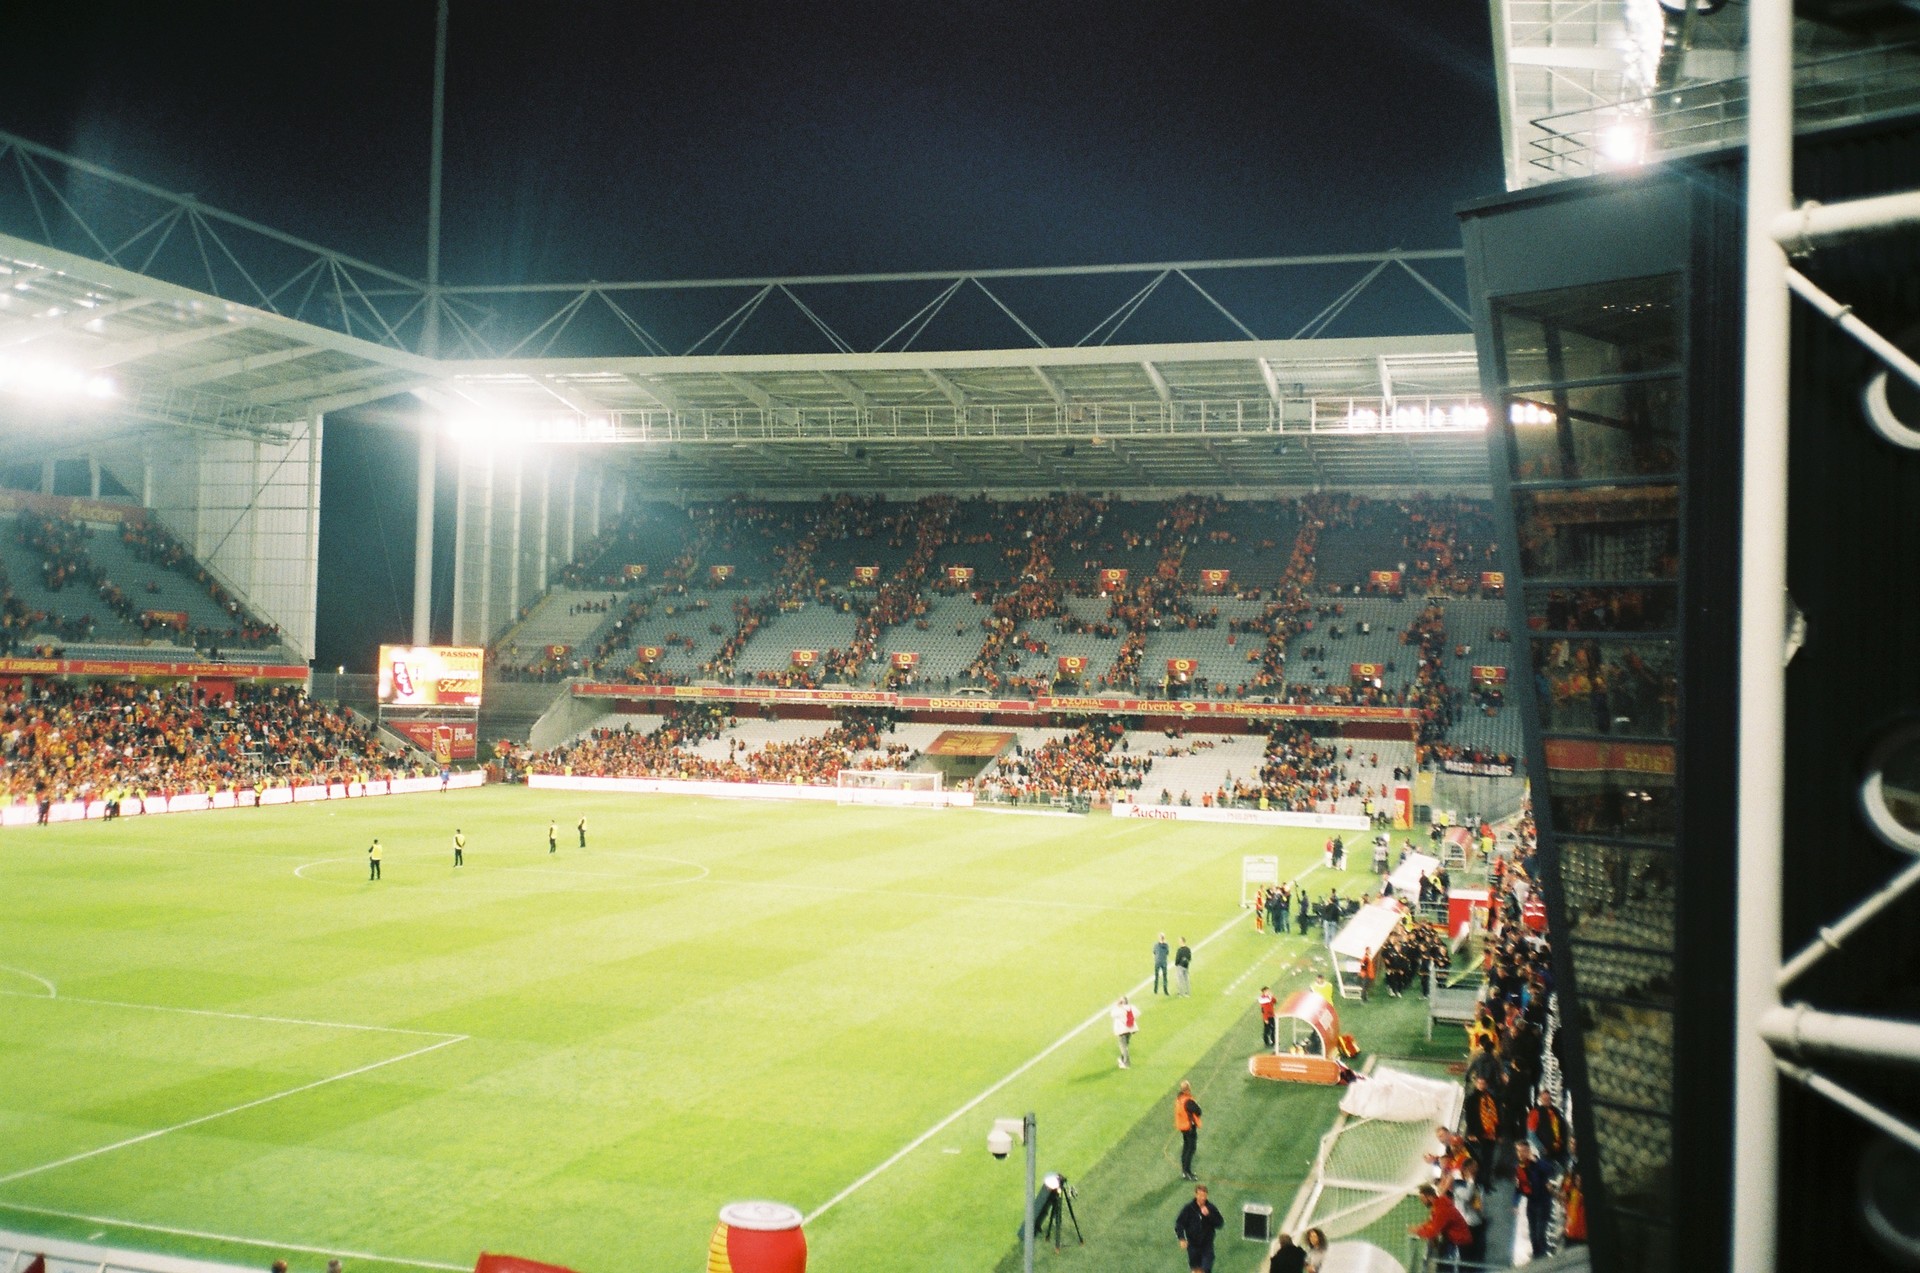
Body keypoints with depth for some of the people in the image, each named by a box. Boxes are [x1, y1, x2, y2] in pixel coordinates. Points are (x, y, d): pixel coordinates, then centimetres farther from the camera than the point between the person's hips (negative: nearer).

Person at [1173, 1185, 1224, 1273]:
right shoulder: (1188, 1208, -12)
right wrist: (1182, 1238, -15)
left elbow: (1220, 1224, -12)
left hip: (1207, 1245, -1)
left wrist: (1209, 1215, -26)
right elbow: (1179, 1223, -5)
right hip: (1193, 1244, 1)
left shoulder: (1211, 1208, -10)